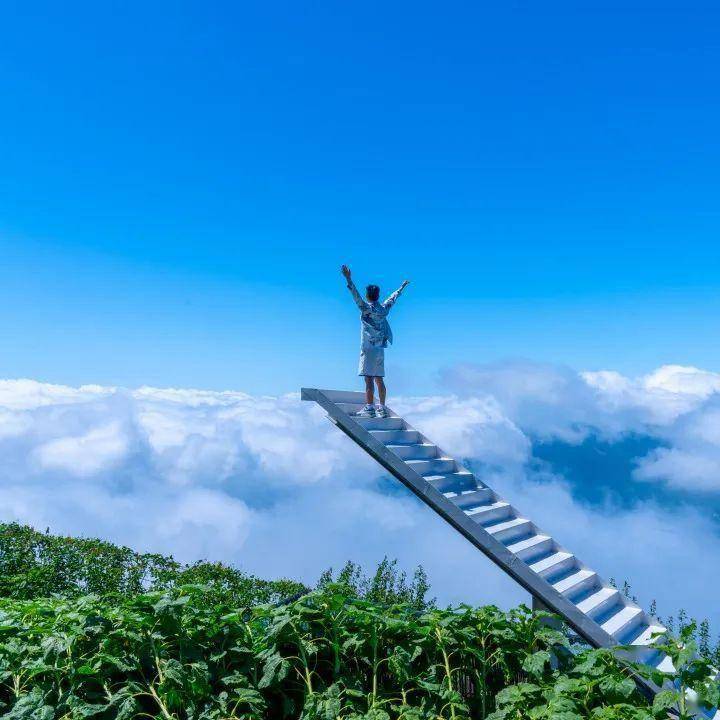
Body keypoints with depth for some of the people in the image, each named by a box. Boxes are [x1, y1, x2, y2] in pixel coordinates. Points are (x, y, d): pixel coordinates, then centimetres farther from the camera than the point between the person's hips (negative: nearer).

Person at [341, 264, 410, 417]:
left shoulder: (367, 308, -8)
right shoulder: (383, 308, 10)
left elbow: (356, 295, -21)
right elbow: (393, 298, 26)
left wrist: (348, 279, -28)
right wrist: (403, 286, 43)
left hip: (369, 348, -7)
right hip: (380, 349, 7)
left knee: (369, 379, -9)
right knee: (379, 379, 9)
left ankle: (369, 409, -12)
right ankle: (382, 409, 10)